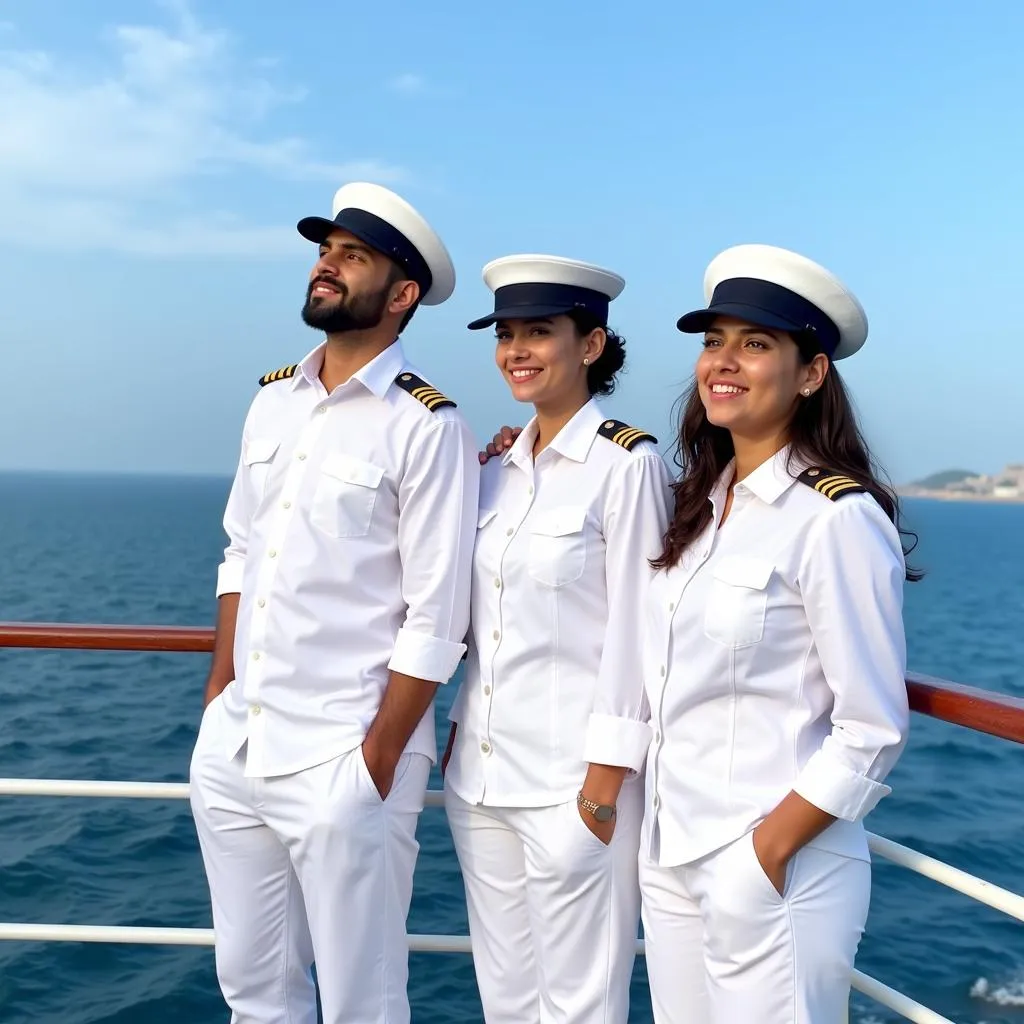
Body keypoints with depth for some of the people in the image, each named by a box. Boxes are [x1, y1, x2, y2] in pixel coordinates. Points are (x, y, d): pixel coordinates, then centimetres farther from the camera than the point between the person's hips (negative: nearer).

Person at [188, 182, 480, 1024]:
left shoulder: (426, 426, -12)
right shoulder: (272, 402, 9)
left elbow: (435, 618, -13)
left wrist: (377, 761, -13)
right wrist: (217, 697, 8)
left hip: (339, 762, -6)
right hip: (231, 748, 7)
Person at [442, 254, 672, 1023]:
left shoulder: (627, 462, -11)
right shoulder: (501, 467, 9)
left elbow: (633, 628, -13)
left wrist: (608, 776, -14)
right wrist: (462, 733, 13)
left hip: (571, 777, -7)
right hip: (482, 774, 7)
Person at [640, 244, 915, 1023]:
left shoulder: (837, 518, -15)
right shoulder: (704, 505, 6)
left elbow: (872, 732, -14)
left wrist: (770, 851, -14)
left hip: (773, 872, -6)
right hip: (669, 857, 7)